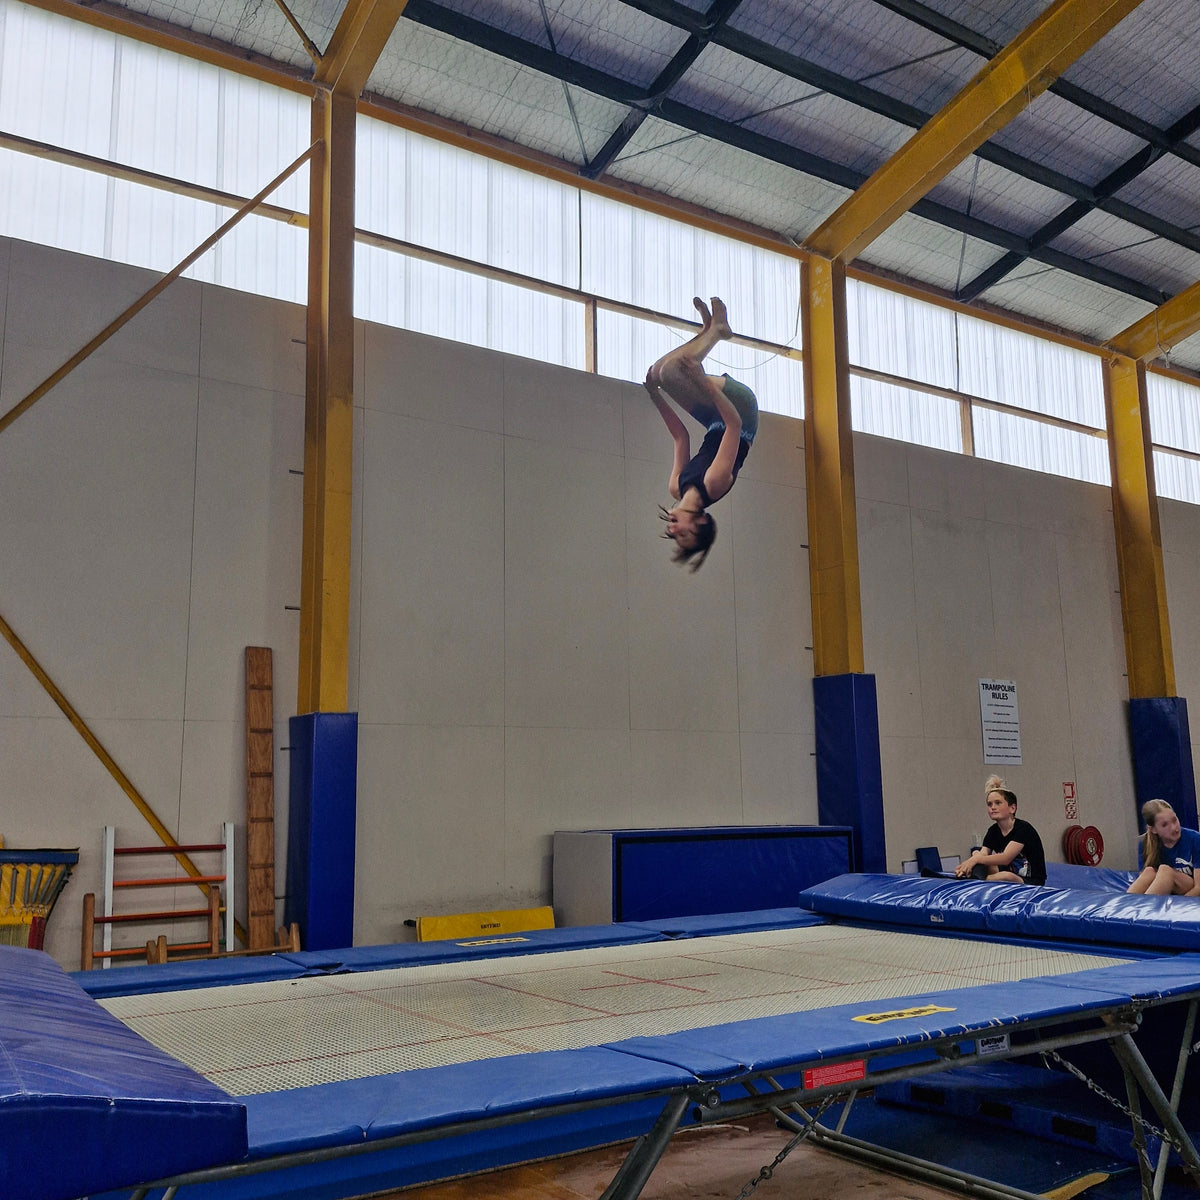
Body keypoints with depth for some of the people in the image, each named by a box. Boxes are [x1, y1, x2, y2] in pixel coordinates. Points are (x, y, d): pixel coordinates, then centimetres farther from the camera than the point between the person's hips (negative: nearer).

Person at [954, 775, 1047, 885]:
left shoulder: (1023, 828, -15)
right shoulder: (993, 831, 6)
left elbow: (1006, 858, -29)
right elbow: (982, 855, -10)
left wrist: (977, 859, -43)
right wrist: (964, 866, -33)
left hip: (1032, 882, -7)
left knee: (1006, 876, -40)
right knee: (976, 854, -8)